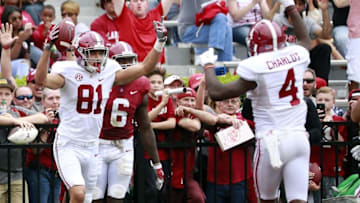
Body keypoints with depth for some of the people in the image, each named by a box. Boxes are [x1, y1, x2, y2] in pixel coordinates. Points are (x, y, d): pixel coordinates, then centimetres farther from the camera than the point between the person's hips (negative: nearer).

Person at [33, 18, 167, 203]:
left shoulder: (109, 71, 3)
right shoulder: (68, 72, -11)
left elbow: (144, 68, 4)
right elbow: (41, 80, -29)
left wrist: (160, 43, -7)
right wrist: (48, 48, -40)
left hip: (91, 147, 6)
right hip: (68, 146, -6)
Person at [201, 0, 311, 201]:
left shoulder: (255, 67, -10)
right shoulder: (297, 55, 6)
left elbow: (217, 92, -9)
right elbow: (305, 39, 33)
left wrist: (208, 65, 8)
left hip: (272, 141, -4)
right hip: (299, 138, 4)